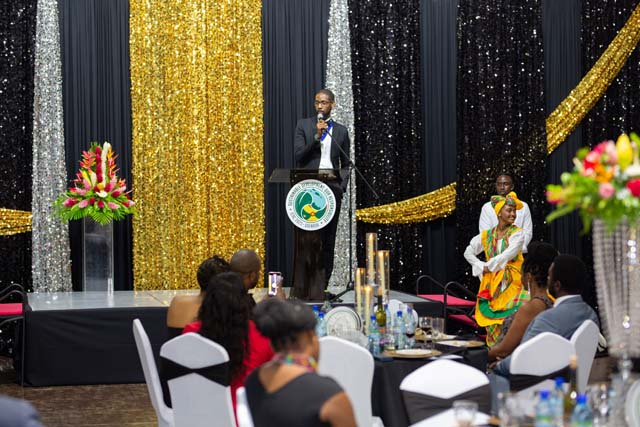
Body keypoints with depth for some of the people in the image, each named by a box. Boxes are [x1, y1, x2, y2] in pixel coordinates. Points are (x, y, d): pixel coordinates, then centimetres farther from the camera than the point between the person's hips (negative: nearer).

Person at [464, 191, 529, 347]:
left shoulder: (517, 233, -1)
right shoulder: (486, 235, 9)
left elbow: (509, 254, -15)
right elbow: (468, 252, 16)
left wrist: (489, 266, -9)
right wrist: (481, 267, 2)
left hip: (511, 283, -3)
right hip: (491, 284, 3)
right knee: (492, 326, 0)